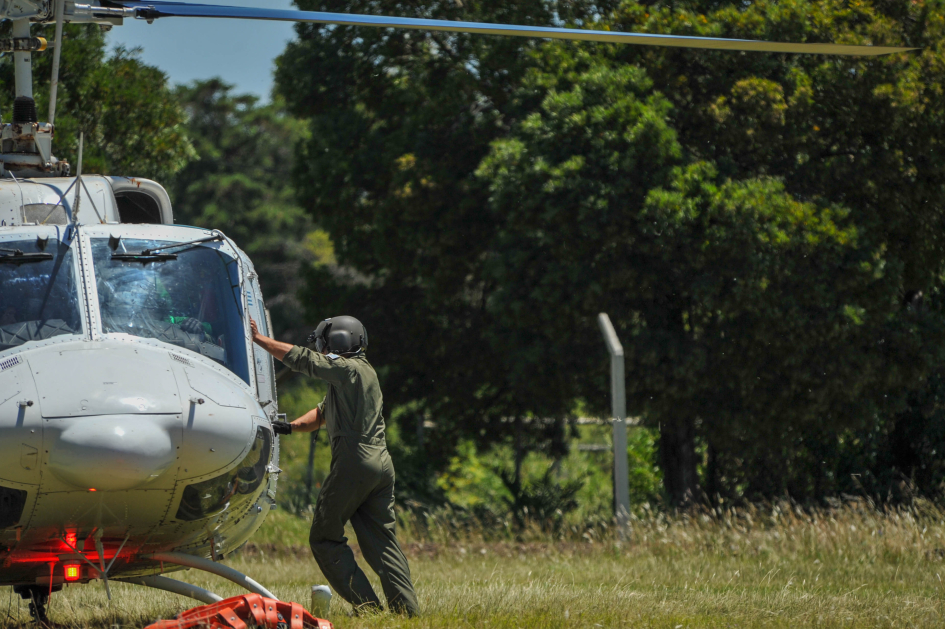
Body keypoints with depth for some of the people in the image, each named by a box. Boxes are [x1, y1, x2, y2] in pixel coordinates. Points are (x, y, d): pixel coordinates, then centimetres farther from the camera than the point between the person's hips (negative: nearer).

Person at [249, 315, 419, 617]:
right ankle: (408, 609, -3)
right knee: (382, 541, 7)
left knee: (324, 538, 0)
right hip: (382, 465, 9)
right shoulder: (364, 372, 23)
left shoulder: (346, 368, -6)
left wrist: (257, 338, 5)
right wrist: (291, 427, 8)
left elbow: (298, 357, -5)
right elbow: (324, 413, 23)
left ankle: (366, 604, -10)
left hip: (353, 463, -9)